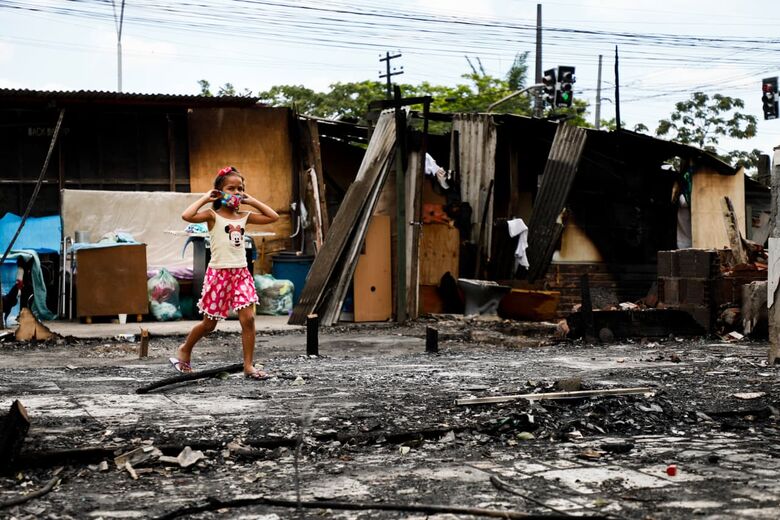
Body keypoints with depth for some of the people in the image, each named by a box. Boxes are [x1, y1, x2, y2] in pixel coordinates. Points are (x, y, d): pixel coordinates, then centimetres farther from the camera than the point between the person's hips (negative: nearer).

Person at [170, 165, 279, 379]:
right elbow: (187, 216, -23)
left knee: (248, 318, -7)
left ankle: (248, 365, 1)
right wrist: (204, 198, -12)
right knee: (209, 323, 7)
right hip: (218, 273, -4)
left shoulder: (244, 216, 8)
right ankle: (184, 350, 33)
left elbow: (273, 217, 10)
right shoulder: (213, 215, -7)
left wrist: (252, 201, 8)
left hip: (240, 272, 4)